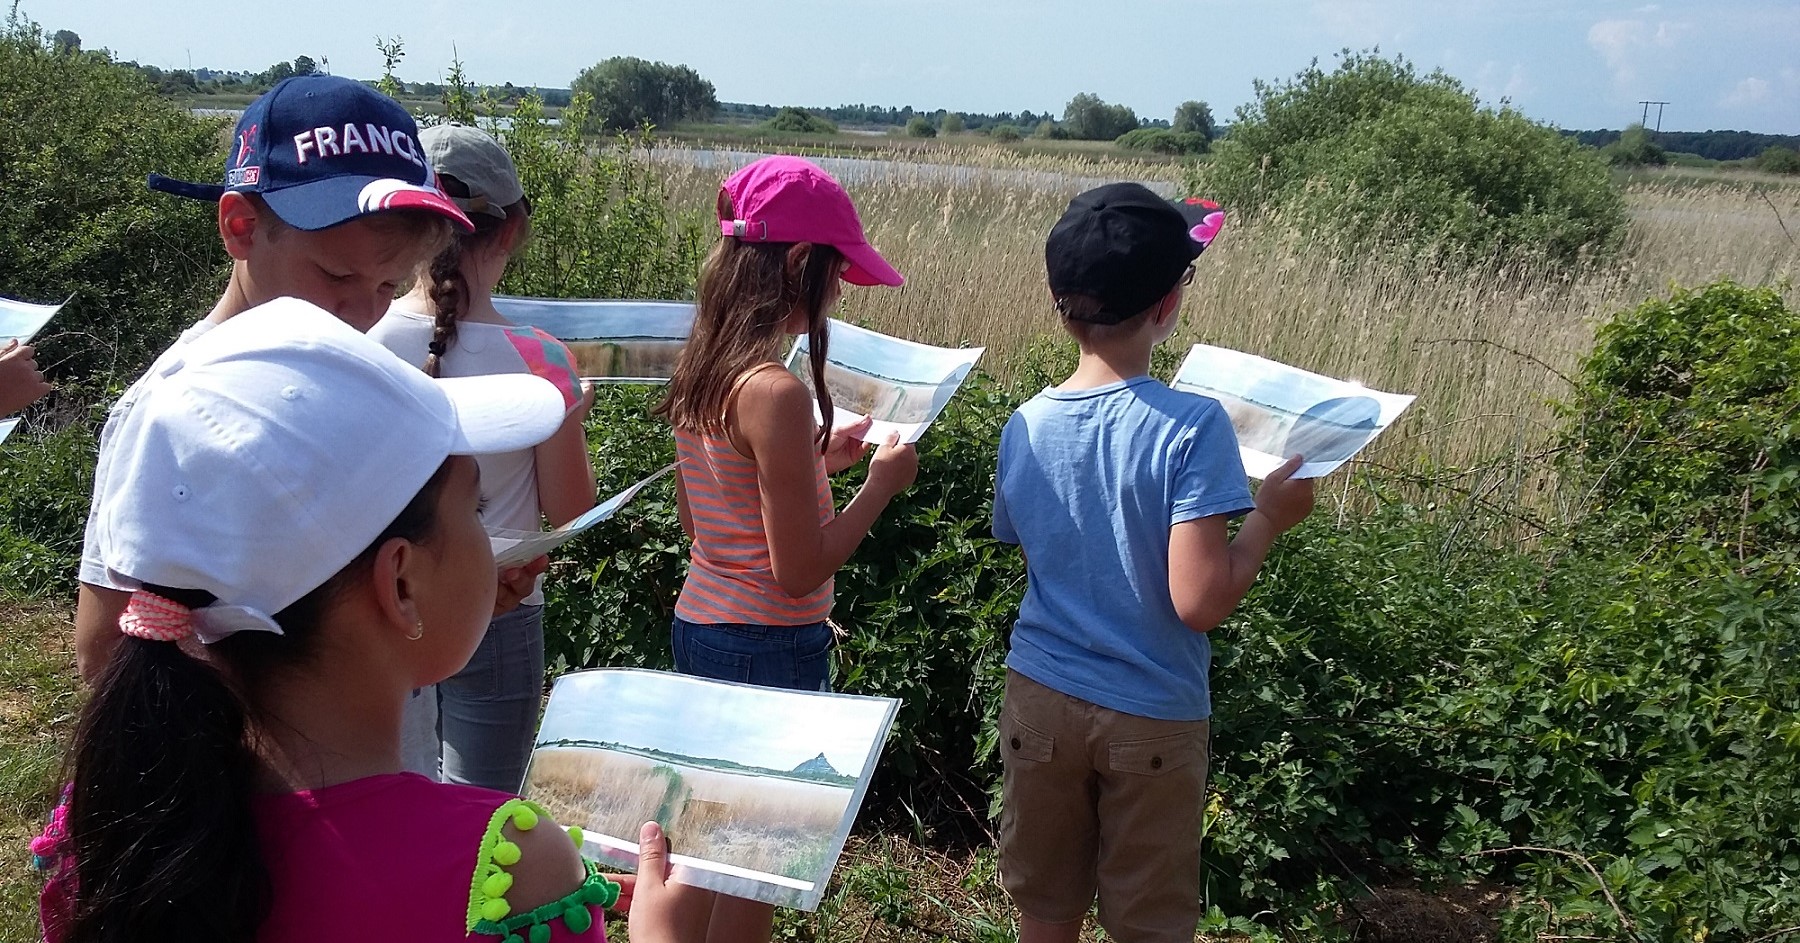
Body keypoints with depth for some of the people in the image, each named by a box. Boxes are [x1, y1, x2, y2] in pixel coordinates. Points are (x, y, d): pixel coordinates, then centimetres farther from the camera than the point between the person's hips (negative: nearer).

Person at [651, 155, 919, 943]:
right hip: (770, 644, -8)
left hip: (700, 622, 8)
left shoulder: (699, 371, 3)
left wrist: (816, 459, 14)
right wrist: (880, 485, -9)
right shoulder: (776, 392, -23)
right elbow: (799, 572, -21)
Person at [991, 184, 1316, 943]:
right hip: (1151, 721, -4)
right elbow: (1199, 602, -23)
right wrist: (1268, 517, -7)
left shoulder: (1025, 426, -4)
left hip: (1041, 701, 4)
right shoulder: (1193, 426, -20)